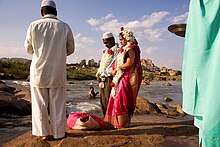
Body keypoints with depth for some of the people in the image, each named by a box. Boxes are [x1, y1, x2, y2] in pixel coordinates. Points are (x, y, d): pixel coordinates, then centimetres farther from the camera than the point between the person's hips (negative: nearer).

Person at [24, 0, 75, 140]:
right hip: (58, 72, 0)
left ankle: (43, 133, 17)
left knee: (40, 103, 11)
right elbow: (71, 49, 7)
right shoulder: (65, 26, -2)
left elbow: (28, 49, 6)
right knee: (58, 104, 10)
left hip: (38, 71, 0)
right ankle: (58, 132, 18)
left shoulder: (34, 25, -4)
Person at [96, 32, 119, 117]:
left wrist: (102, 74, -12)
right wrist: (98, 74, 10)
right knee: (102, 99, 10)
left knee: (108, 99, -9)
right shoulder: (106, 51, 23)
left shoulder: (116, 50, -6)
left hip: (109, 78, -9)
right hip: (102, 79, 9)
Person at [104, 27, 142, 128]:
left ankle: (123, 122, 1)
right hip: (120, 77, 9)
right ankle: (116, 121, 14)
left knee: (121, 99, -8)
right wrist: (115, 71, 3)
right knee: (116, 98, 7)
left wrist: (117, 69, -13)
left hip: (127, 77, -9)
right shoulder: (123, 49, 19)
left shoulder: (131, 49, -8)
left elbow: (129, 63, -20)